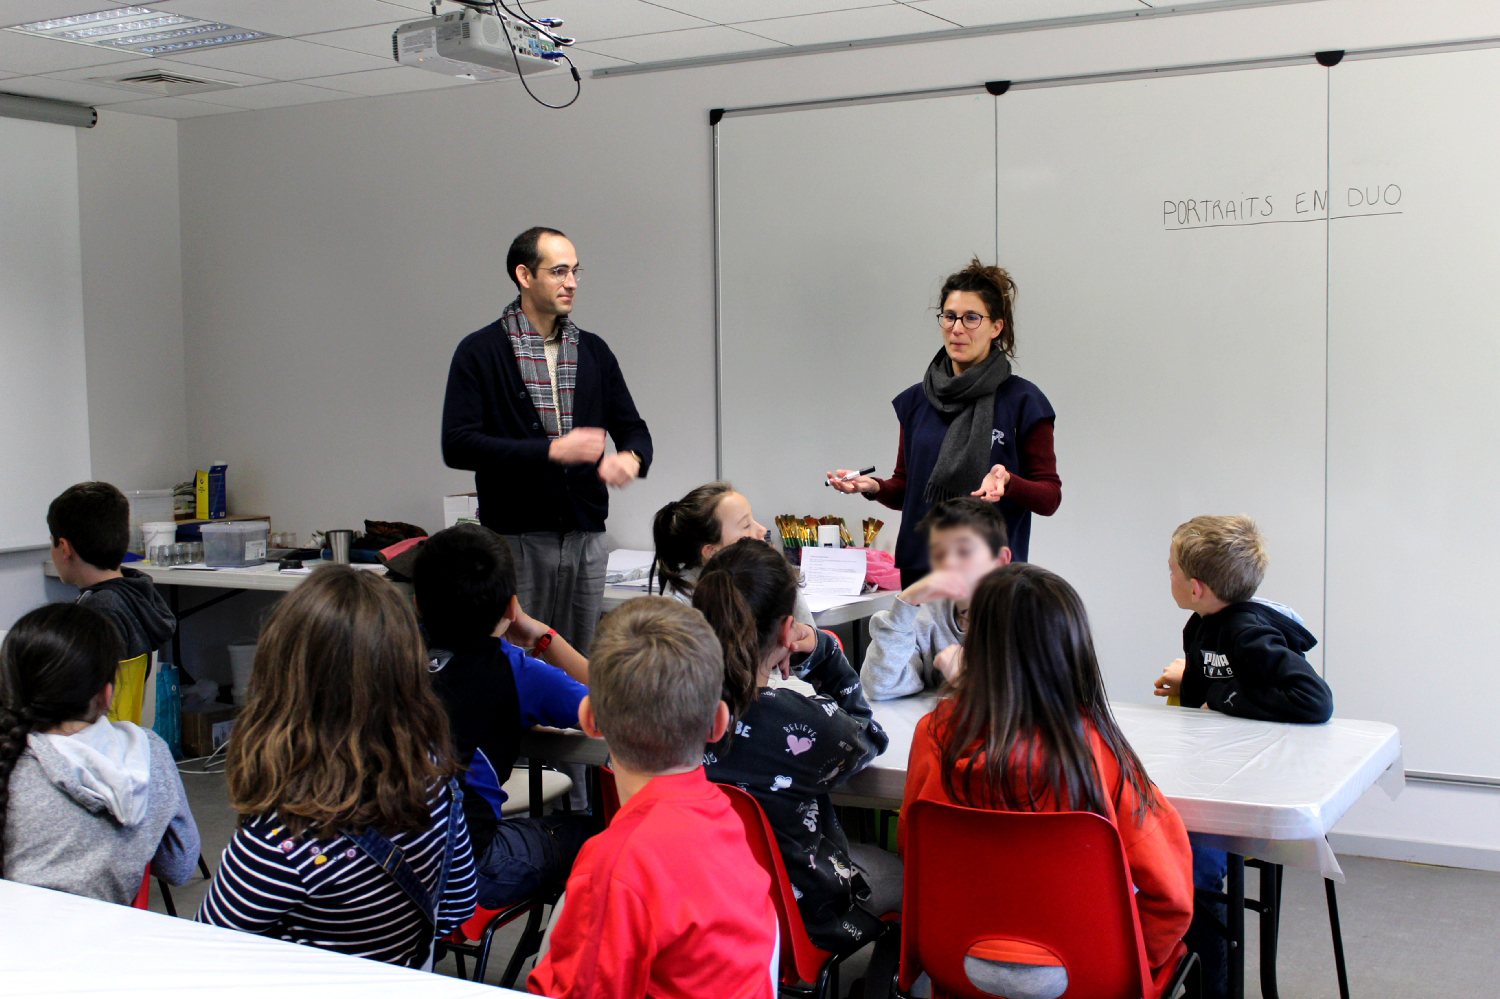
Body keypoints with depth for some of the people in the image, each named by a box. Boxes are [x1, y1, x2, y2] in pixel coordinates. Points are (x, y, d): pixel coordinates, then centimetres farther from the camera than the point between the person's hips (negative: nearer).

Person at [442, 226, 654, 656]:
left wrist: (630, 458, -9)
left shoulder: (594, 351, 13)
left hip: (586, 538, 4)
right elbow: (457, 445, -11)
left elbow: (632, 427, 16)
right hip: (515, 536, -4)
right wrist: (550, 451, -19)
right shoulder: (480, 352, -2)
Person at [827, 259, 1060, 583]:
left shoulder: (1023, 401, -2)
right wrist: (873, 486, -4)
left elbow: (1050, 498, -2)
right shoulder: (915, 400, 11)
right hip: (920, 567, 4)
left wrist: (1007, 483, -21)